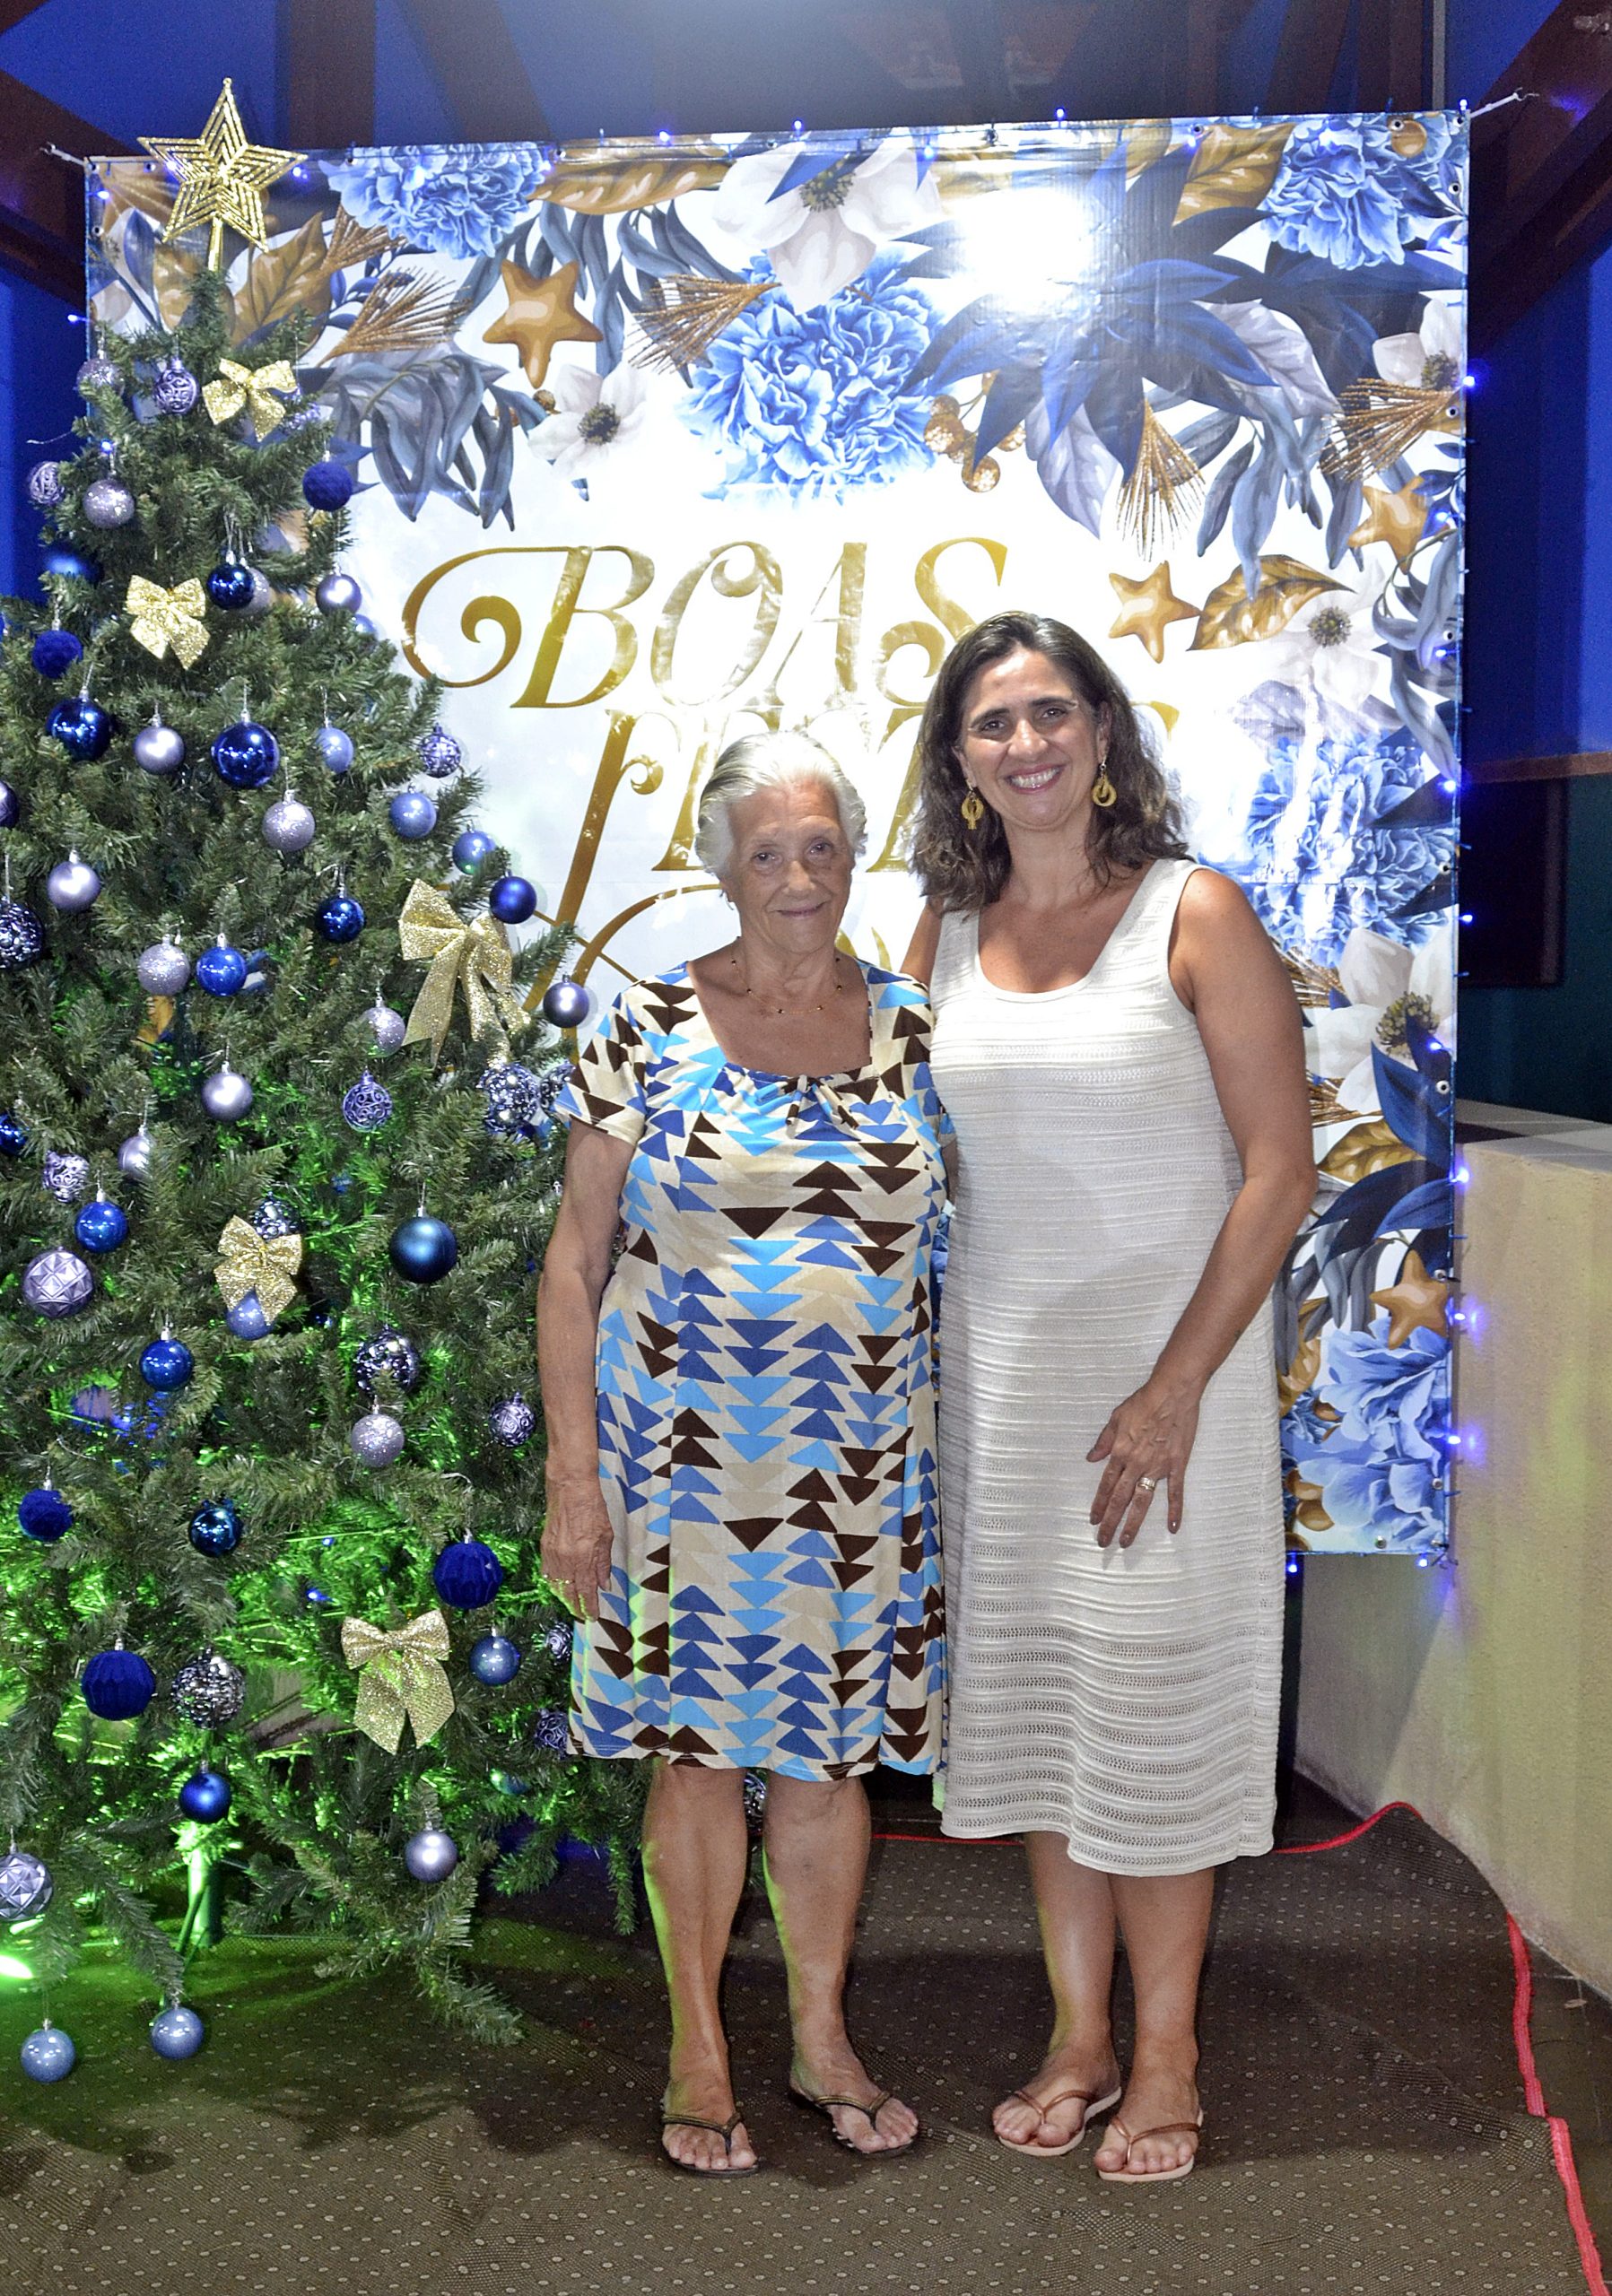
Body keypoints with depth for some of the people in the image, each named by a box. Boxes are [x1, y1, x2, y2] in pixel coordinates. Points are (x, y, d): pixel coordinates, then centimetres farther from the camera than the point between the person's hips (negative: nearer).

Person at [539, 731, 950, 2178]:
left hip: (860, 1463, 2)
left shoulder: (911, 1033, 4)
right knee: (701, 1744, 8)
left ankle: (823, 2037, 30)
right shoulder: (650, 1028, -4)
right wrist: (573, 1475, -8)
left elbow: (958, 1244, 9)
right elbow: (576, 1257, -3)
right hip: (687, 1453, -2)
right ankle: (700, 2050, 26)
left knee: (832, 1745, 12)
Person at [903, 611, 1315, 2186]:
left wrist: (1176, 1387, -16)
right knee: (1034, 1693, 11)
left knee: (1155, 1699, 4)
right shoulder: (945, 938, 6)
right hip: (994, 1370, 4)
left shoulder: (1192, 915, -7)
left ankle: (1165, 2055, 22)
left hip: (1164, 1364, -4)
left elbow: (1279, 1170, -10)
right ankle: (1078, 2032, 28)